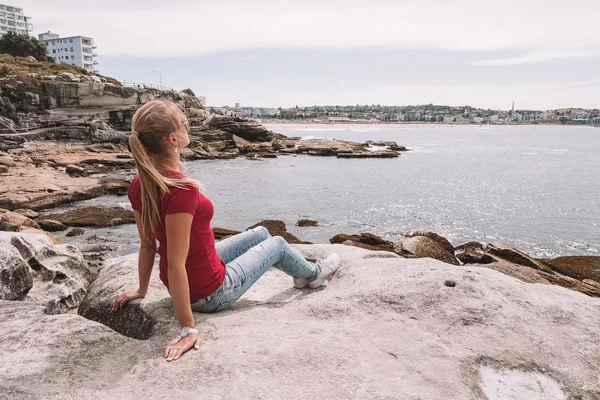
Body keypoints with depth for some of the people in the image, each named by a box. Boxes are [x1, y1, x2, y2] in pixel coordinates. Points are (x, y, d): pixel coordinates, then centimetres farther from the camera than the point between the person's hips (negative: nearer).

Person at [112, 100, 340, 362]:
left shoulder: (139, 185, -9)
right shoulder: (182, 190, -35)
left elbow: (147, 244, 0)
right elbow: (175, 264, -33)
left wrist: (142, 290, 12)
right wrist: (188, 329, -26)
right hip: (211, 293, -8)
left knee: (260, 233, 24)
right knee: (278, 244, 15)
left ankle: (300, 274, 51)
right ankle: (313, 274, 48)